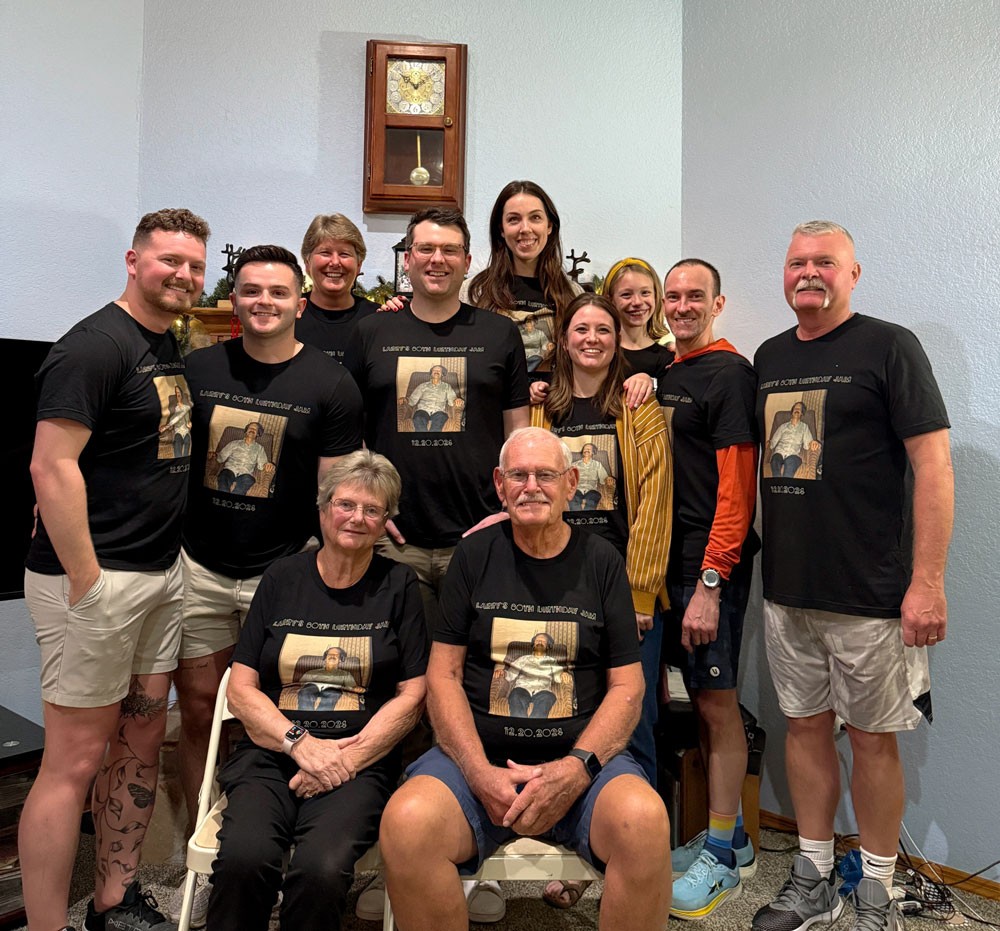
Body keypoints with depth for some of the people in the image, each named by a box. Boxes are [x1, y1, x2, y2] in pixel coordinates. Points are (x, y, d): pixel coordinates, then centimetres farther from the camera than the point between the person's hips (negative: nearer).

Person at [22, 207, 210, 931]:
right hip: (95, 578, -9)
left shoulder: (174, 350, 14)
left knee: (142, 741, 16)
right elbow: (51, 466, -19)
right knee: (76, 759, 0)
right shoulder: (96, 345, -12)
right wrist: (86, 581, -20)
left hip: (161, 573, 9)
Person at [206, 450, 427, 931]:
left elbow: (411, 696, 3)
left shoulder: (398, 585, 7)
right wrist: (301, 743, -8)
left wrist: (348, 758, -9)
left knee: (321, 868, -29)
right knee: (244, 857, -28)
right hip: (271, 754, 1)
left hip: (360, 762, -1)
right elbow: (240, 688, 7)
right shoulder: (282, 578, 10)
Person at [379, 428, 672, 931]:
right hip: (477, 755, 1)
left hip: (583, 757, 0)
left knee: (645, 821, -31)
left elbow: (626, 686, 4)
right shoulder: (474, 554, 7)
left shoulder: (601, 561, 6)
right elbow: (443, 675, 3)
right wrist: (480, 774, -11)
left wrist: (577, 768, -13)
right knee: (405, 823, -29)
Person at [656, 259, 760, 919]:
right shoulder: (666, 376, 16)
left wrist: (710, 582, -18)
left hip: (712, 566, -7)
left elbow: (737, 488, -14)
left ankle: (723, 858, 15)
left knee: (718, 702, 0)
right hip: (671, 561, 7)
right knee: (701, 698, 13)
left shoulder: (731, 374, -8)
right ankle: (730, 838, 27)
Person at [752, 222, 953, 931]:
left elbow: (933, 463, -10)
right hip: (786, 589, 5)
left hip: (869, 593, -5)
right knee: (806, 727, 13)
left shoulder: (889, 346, -5)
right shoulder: (769, 358, 12)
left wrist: (928, 581, -16)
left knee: (871, 737, 6)